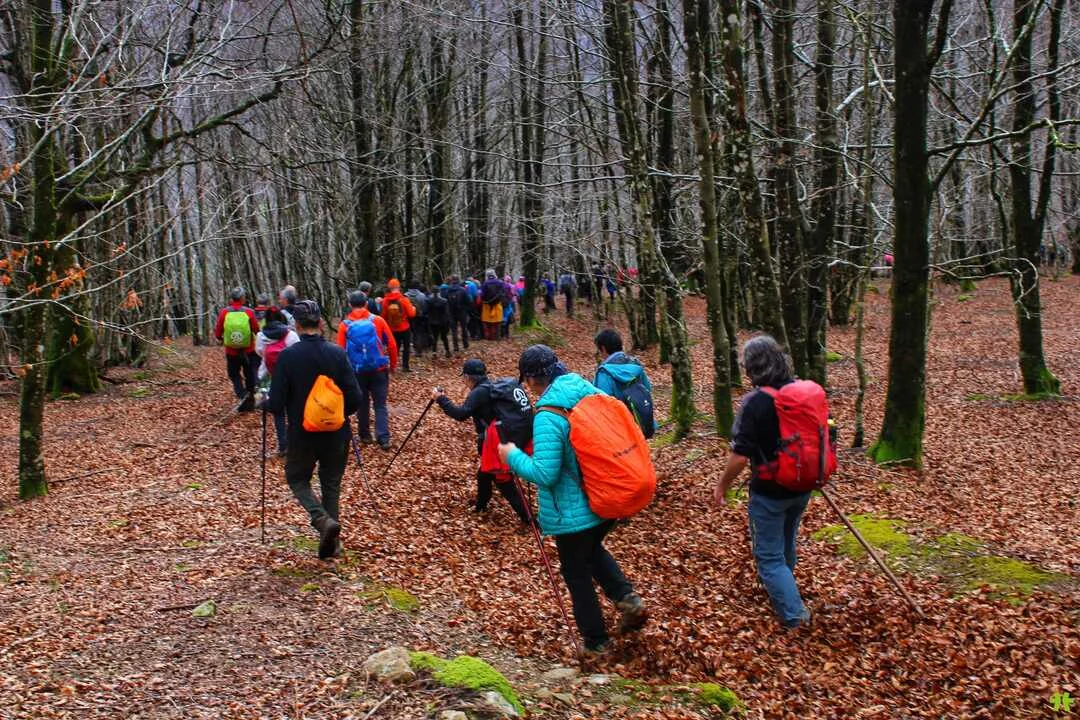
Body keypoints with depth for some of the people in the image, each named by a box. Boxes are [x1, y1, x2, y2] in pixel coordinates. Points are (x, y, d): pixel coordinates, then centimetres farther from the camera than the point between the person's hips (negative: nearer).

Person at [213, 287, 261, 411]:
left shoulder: (224, 312, -11)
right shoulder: (249, 312, -13)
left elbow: (217, 333, -5)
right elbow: (257, 330, -11)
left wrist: (221, 339, 17)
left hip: (231, 351, 0)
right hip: (249, 351, 0)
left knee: (234, 375, 15)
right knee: (250, 375, 16)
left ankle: (242, 394, -10)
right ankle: (250, 403, 21)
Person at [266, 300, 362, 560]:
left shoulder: (287, 356, -14)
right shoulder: (337, 353, -9)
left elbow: (276, 404, -12)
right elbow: (354, 399, -9)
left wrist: (264, 402, 11)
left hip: (302, 434, -2)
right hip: (336, 436, 2)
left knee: (298, 480, 19)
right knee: (331, 485, 18)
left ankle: (323, 520, -6)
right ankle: (331, 544, 18)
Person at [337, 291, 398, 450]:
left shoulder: (344, 325, -4)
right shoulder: (378, 320, -3)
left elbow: (341, 350, -5)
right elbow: (392, 345, -2)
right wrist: (393, 364, 11)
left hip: (357, 370, 1)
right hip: (379, 369, 0)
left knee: (362, 403, 16)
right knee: (380, 404, 3)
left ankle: (364, 435, 24)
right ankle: (384, 438, -6)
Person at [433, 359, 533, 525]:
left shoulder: (479, 392, -17)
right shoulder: (491, 387, 12)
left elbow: (461, 414, -25)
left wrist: (441, 399, -18)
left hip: (496, 443, -10)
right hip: (498, 441, 10)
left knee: (504, 482, -3)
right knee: (484, 473, 25)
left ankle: (527, 517, -2)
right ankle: (480, 505, 43)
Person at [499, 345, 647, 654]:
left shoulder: (548, 416, -25)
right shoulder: (592, 392, -2)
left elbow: (545, 473, -28)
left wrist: (513, 456, -13)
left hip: (575, 511, -7)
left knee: (576, 573, 14)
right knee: (593, 549, 33)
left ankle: (596, 641, 26)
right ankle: (627, 597, 15)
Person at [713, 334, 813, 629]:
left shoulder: (755, 402, -23)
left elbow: (740, 456, -24)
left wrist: (722, 486, -8)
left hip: (770, 492, -7)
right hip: (802, 486, 7)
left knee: (769, 555, 7)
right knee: (786, 543, 28)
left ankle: (793, 613, 5)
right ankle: (781, 588, 48)